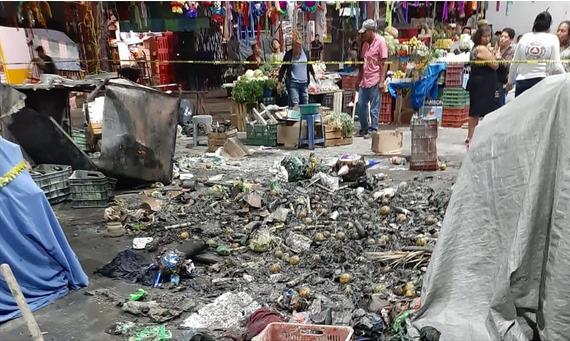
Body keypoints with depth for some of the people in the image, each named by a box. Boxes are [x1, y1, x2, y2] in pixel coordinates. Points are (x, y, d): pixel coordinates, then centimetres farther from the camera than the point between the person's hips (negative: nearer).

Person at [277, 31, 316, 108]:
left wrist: (314, 76, 29)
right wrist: (279, 83, -6)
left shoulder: (305, 53, 6)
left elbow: (309, 65, 21)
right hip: (293, 83, -5)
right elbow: (283, 69, -2)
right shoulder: (288, 55, -5)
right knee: (294, 105, -13)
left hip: (304, 83, 5)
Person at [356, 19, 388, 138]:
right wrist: (359, 79, 16)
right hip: (364, 80, 7)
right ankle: (364, 129, 23)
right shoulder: (365, 43, 15)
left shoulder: (380, 41, -6)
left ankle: (373, 130, 9)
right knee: (361, 105, 10)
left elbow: (383, 63, -10)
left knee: (374, 108, 0)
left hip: (374, 81, -7)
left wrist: (381, 81, -15)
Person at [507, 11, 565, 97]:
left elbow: (514, 63, 10)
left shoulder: (525, 37, 7)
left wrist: (510, 81, 23)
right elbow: (556, 67, -4)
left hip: (522, 82, 2)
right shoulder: (552, 38, 1)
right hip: (542, 81, -2)